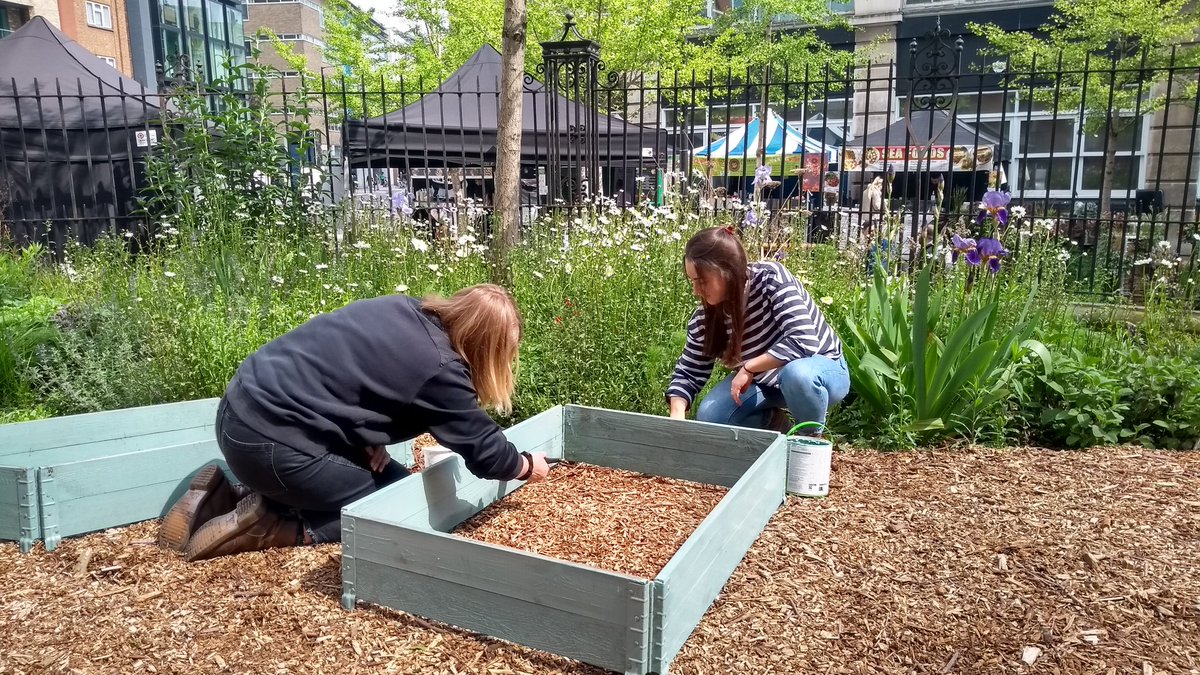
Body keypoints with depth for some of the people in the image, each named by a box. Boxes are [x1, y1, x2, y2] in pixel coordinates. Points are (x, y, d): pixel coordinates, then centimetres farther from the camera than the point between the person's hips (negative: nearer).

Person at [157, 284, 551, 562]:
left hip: (245, 404, 9)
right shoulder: (440, 368, -17)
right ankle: (264, 526, -3)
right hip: (270, 441, -9)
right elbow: (482, 448, -7)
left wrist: (369, 438, 6)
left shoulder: (405, 310, 6)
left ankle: (227, 496, 14)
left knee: (390, 481, 18)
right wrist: (528, 466, 12)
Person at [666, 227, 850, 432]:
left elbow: (803, 342, -38)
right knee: (709, 416, -16)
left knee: (796, 373, -40)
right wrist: (677, 415, -24)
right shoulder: (705, 315, -14)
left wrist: (748, 367, -32)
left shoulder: (770, 277, -30)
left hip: (824, 367, -5)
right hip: (765, 379, 5)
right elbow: (689, 372, -7)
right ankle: (774, 425, 12)